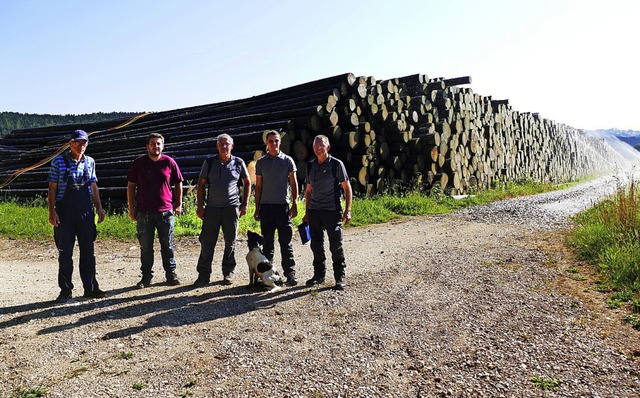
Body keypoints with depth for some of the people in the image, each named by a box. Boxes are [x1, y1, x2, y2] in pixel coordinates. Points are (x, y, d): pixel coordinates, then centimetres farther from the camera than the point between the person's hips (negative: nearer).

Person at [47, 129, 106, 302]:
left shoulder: (90, 162, 8)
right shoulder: (59, 161, -2)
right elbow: (52, 188, -2)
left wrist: (99, 207, 9)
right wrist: (52, 211, -9)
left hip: (86, 212, 3)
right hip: (64, 213, -3)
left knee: (88, 251, 7)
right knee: (65, 252, 4)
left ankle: (90, 288, 16)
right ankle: (65, 290, 15)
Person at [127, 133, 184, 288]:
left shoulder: (169, 163, 2)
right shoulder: (138, 163, 3)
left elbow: (178, 184, 11)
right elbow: (131, 186, 7)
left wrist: (178, 205, 7)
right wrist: (131, 208, 3)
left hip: (166, 211, 0)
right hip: (144, 213, 0)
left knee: (168, 245, 9)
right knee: (145, 247, 7)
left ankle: (171, 273, 21)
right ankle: (146, 277, 17)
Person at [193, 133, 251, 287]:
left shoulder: (238, 163, 5)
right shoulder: (209, 162, 5)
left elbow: (247, 183, 13)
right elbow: (201, 184, 8)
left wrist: (245, 204, 5)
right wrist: (200, 206, 1)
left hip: (232, 207, 0)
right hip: (212, 207, 0)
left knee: (230, 242, 7)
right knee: (207, 242, -1)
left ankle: (228, 273, 20)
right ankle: (203, 275, 7)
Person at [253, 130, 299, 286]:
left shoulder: (287, 160, 6)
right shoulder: (261, 162, 10)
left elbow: (293, 184, 5)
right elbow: (258, 186, 12)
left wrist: (294, 204, -4)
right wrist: (257, 208, 7)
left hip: (283, 205, -2)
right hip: (266, 206, 2)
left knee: (286, 241, -2)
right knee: (268, 242, 6)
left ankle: (290, 273, 1)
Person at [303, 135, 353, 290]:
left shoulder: (336, 164, -3)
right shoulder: (311, 166, 11)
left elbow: (347, 188, -2)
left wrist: (347, 210, -10)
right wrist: (307, 212, 14)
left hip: (332, 210, -5)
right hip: (314, 211, 5)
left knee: (336, 245, -1)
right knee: (316, 244, 11)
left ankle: (340, 278, 9)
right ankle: (319, 275, 24)